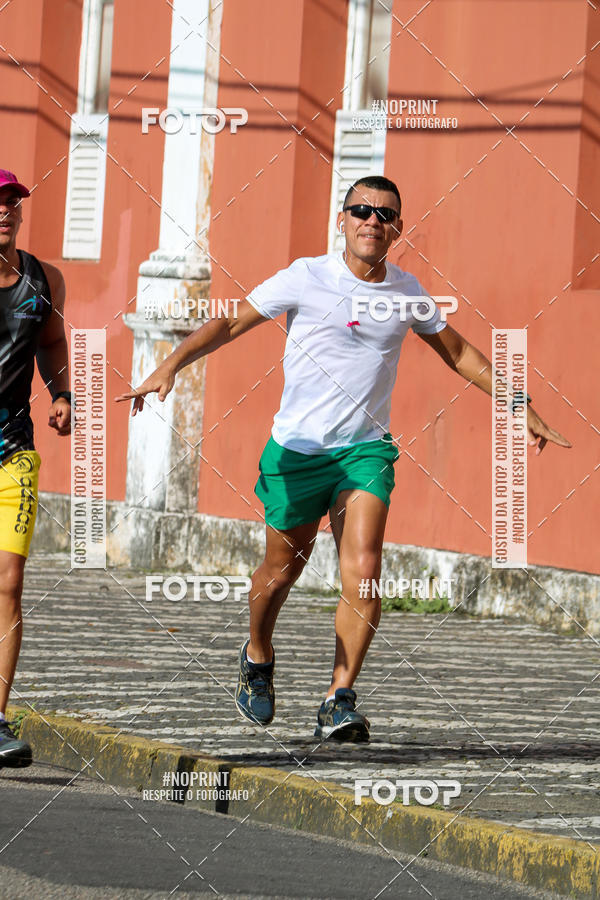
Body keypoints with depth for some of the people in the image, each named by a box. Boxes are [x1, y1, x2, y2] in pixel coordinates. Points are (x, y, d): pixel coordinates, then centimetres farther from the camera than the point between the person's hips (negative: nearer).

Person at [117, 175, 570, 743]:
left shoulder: (407, 292, 4)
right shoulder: (306, 278, -7)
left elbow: (460, 354, 19)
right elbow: (229, 324, -5)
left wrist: (525, 412, 20)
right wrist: (170, 365, -20)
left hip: (365, 449, 2)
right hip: (297, 447, -1)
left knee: (363, 571, -17)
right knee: (282, 569, 9)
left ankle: (339, 702, -14)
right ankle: (258, 659, 39)